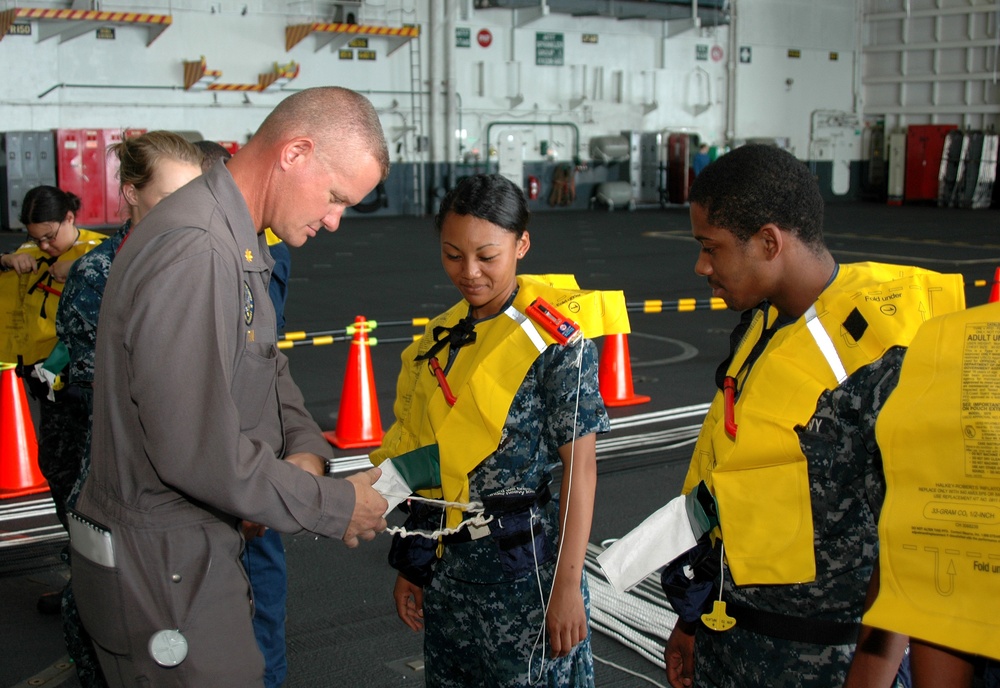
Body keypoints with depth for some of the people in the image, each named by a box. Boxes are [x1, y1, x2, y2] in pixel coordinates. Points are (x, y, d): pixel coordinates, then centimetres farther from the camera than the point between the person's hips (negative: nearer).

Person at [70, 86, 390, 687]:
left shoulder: (241, 245, 10)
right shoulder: (191, 250, -25)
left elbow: (268, 368, 19)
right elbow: (199, 451, -29)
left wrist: (306, 448, -2)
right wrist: (335, 506, -17)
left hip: (196, 553, 10)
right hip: (162, 570, -10)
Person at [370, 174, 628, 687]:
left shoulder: (553, 335, -12)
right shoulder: (442, 337, 6)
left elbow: (580, 466, -13)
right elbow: (425, 461, 9)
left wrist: (568, 585, -15)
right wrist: (411, 566, 10)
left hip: (524, 562, -6)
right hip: (448, 565, 6)